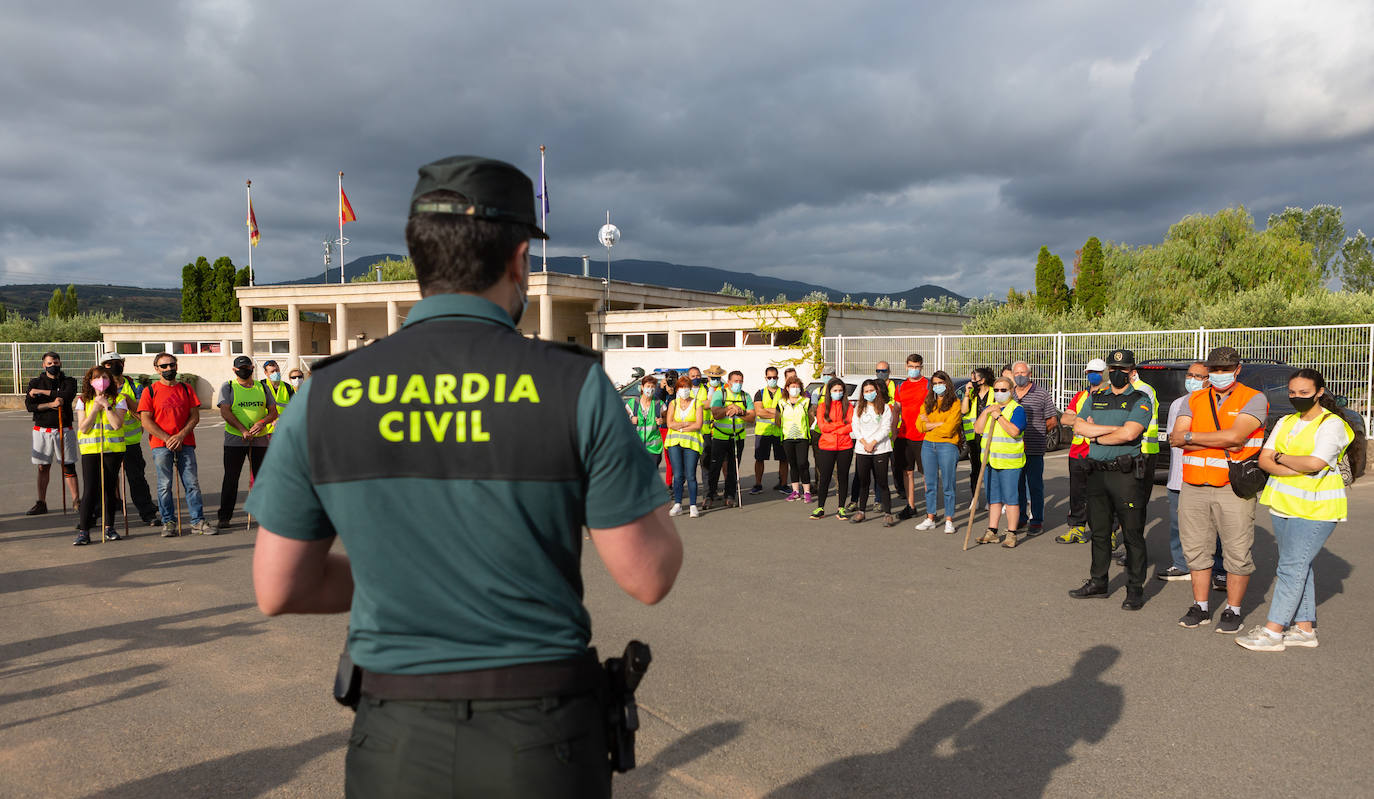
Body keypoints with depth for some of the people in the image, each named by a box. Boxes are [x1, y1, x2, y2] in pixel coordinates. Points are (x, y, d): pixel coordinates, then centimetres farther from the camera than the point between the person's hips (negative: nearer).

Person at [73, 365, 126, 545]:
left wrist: (107, 405, -14)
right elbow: (83, 428, -4)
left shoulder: (118, 399, 3)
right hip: (90, 449, 0)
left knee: (110, 488, 5)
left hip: (113, 449, 0)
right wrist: (95, 409, -10)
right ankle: (83, 531, -4)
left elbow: (117, 424, -11)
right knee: (90, 489, -8)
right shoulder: (83, 401, 5)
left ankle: (109, 526, 17)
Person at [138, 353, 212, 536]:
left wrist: (181, 436, -9)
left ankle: (198, 522, 4)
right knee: (165, 486, 1)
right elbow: (146, 421, -2)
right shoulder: (150, 391, 4)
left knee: (192, 483, 0)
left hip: (185, 443, 2)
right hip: (161, 445, -2)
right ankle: (169, 523, 9)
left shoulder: (186, 389, 11)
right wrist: (167, 439, -11)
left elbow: (195, 416, 7)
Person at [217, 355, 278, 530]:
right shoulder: (227, 387, 3)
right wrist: (243, 430, -19)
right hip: (234, 440, -2)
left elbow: (273, 412, 9)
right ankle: (224, 517, 6)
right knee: (231, 479, 0)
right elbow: (225, 412, -8)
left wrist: (262, 422, -13)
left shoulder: (262, 388, 12)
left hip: (260, 440, 2)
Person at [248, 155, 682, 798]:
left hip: (400, 744, 2)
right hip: (541, 745, -1)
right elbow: (648, 576, -11)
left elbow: (277, 589, 0)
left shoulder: (325, 396, -7)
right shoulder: (576, 387, -15)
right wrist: (654, 500, 11)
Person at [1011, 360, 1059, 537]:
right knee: (1017, 485, 10)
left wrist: (1037, 434, 5)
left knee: (1035, 486, -1)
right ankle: (1020, 519, 21)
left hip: (1034, 450, -4)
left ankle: (1037, 522, 5)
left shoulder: (1042, 394, -1)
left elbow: (1052, 421, 3)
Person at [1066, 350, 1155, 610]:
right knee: (1099, 530, 12)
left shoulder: (1140, 400, -2)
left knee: (1132, 534, -1)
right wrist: (1113, 428, -10)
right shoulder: (1095, 399, 15)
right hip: (1096, 472, 5)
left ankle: (1135, 589, 7)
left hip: (1126, 473, -5)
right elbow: (1078, 426, 0)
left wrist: (1096, 434, -5)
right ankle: (1098, 582, 22)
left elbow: (1129, 433, -17)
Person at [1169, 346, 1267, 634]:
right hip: (1194, 488, 4)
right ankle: (1200, 608, 22)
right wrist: (1221, 443, -12)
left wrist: (1190, 437, -9)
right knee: (1196, 549, 10)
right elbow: (1176, 437, -2)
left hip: (1234, 490, -4)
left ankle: (1232, 611, 14)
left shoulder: (1254, 399, -2)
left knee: (1237, 553, 1)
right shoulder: (1195, 400, 12)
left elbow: (1234, 436, -17)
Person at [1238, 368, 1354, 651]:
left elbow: (1314, 463, -22)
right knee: (1299, 567, 12)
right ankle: (1305, 628, 20)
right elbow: (1264, 460, 4)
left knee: (1291, 567, -8)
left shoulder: (1332, 424, -8)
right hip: (1282, 503, 7)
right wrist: (1296, 469, -13)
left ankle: (1273, 631, -7)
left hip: (1314, 508, -7)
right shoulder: (1285, 422, 13)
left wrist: (1281, 457, -6)